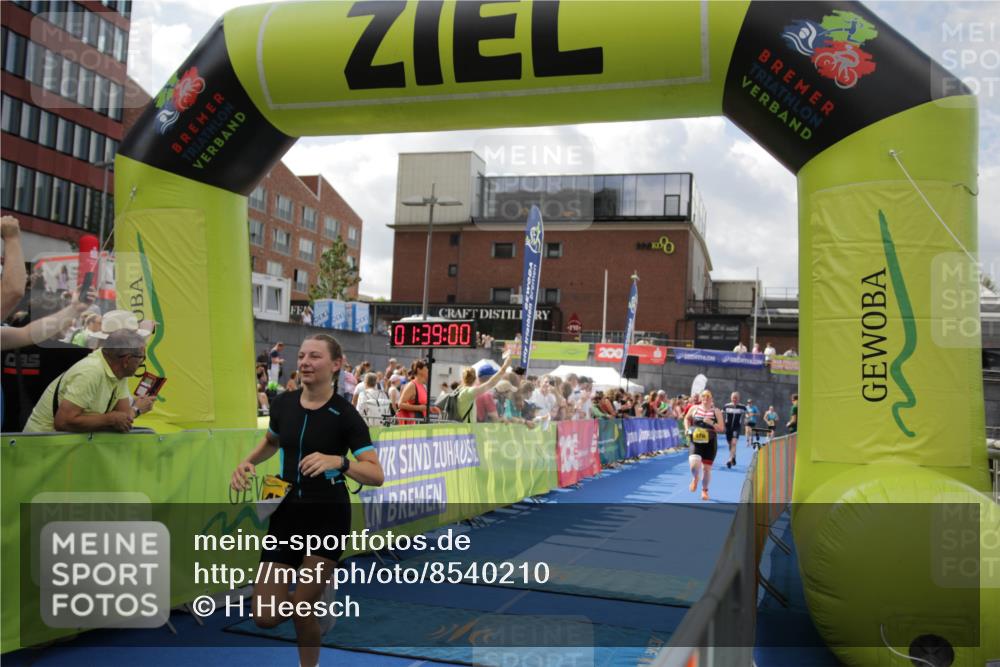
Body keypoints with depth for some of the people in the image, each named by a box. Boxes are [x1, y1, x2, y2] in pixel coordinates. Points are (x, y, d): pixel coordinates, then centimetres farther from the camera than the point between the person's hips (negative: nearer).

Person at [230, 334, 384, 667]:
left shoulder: (345, 414, -13)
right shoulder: (282, 403, 0)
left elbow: (377, 475, -18)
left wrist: (338, 461, -35)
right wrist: (247, 462, 3)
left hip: (328, 515, -4)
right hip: (286, 512, 5)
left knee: (302, 610, -4)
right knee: (266, 617, 1)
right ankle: (319, 593, 33)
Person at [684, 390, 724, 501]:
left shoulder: (716, 411, 0)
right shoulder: (694, 408, 2)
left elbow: (721, 428, -2)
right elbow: (686, 418, 19)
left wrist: (711, 423, -20)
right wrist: (687, 429, 1)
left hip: (710, 443, 0)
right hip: (696, 441, 0)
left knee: (707, 468, 5)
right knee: (694, 463, -22)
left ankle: (705, 490, 30)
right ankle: (695, 478, 14)